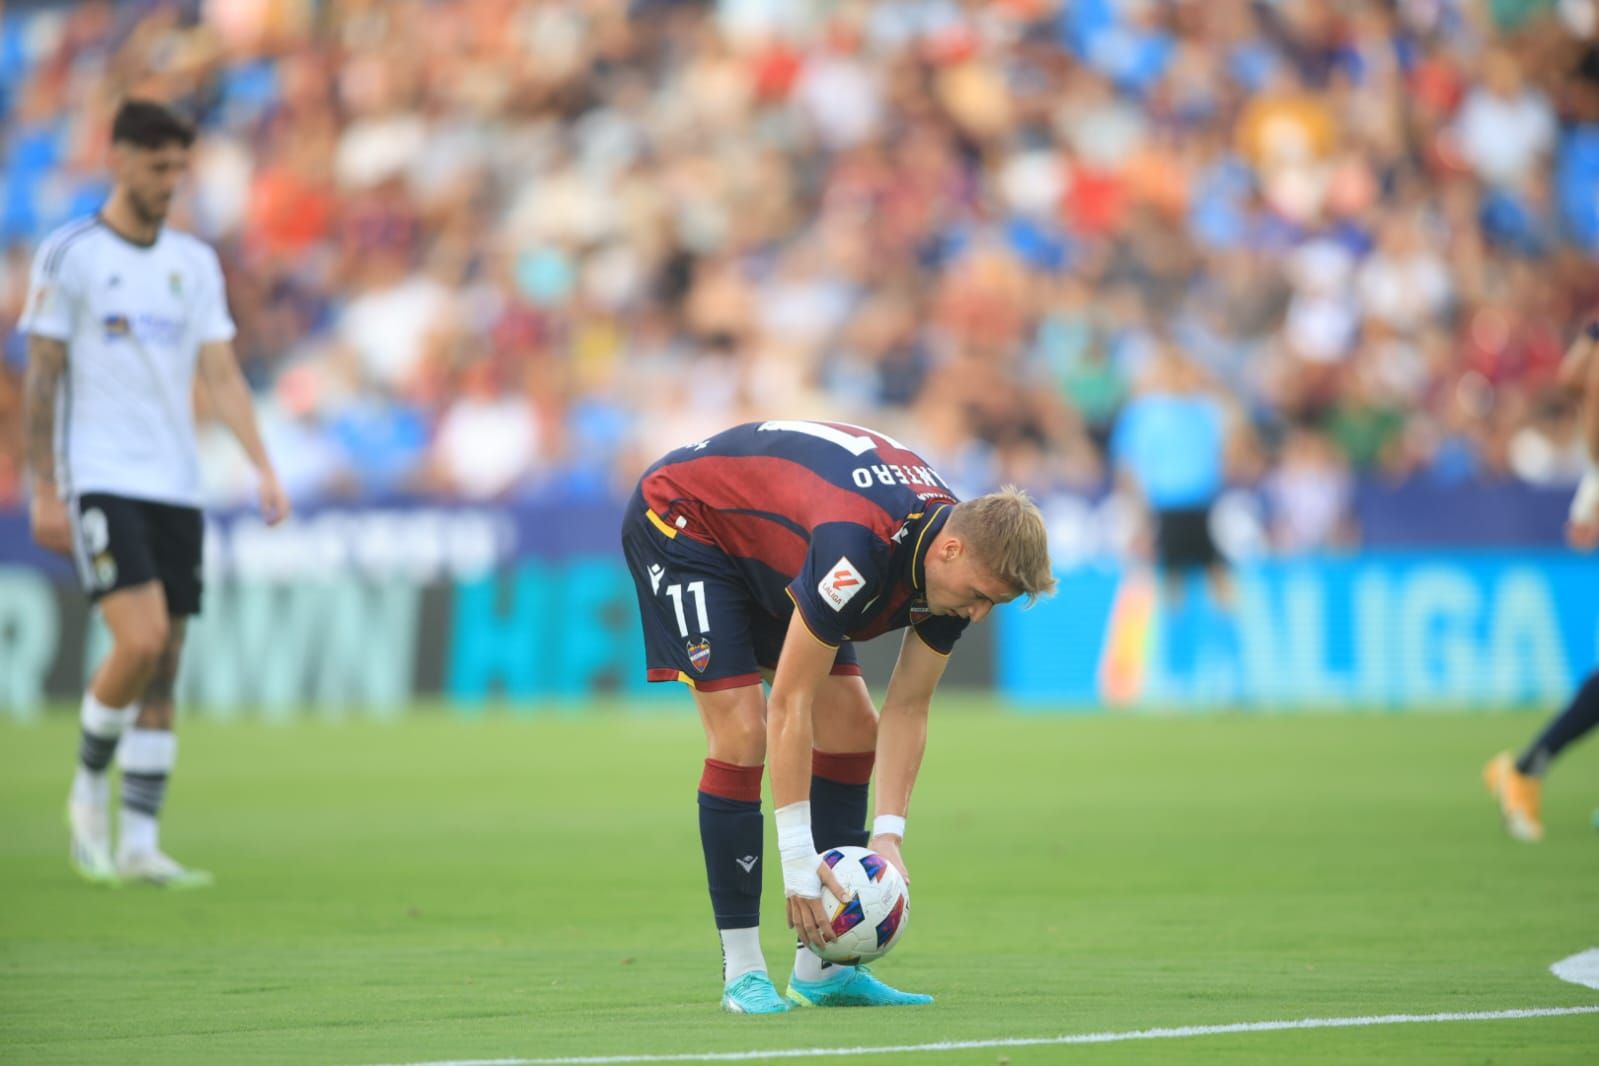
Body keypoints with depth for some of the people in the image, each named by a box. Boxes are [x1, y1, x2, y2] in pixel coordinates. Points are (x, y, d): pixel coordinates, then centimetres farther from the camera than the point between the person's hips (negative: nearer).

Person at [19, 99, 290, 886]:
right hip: (100, 481, -5)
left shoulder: (194, 262, 12)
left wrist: (264, 468, -4)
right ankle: (90, 791, 3)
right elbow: (41, 377, -2)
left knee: (164, 670, 2)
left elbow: (221, 375, 8)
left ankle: (139, 843, 5)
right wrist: (44, 490, -6)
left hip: (175, 487, 5)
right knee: (140, 640, -20)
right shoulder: (69, 254, -2)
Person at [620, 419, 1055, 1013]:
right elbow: (790, 705, -36)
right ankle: (742, 973, -11)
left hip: (766, 552, 8)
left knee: (852, 729, 0)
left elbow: (906, 709, -8)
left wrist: (888, 835, -18)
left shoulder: (958, 562, -17)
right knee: (741, 734, -20)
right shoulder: (859, 547, -40)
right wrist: (797, 861, -34)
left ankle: (820, 969, 3)